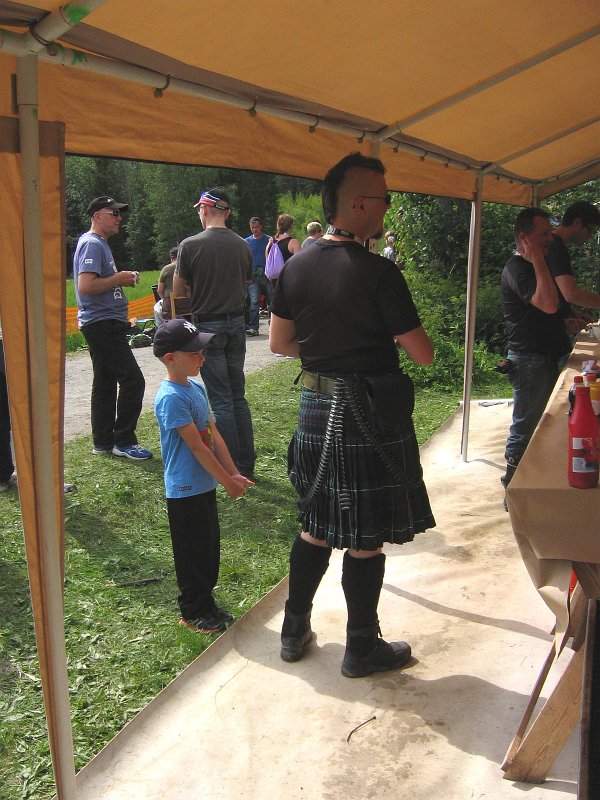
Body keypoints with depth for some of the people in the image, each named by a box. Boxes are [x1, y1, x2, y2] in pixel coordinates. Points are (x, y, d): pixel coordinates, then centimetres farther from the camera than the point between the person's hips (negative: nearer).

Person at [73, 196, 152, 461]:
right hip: (102, 323, -11)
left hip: (104, 324, 11)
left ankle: (103, 442, 18)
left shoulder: (99, 244, 20)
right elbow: (85, 287, -24)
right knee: (132, 379, -10)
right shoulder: (92, 244, -13)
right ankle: (123, 441, -3)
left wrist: (122, 279, 10)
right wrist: (119, 279, -14)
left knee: (105, 384, 12)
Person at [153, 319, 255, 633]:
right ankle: (193, 612, 22)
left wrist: (234, 474, 3)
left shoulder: (196, 388, 6)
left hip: (205, 485, 9)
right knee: (193, 553, 6)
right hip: (185, 490, -9)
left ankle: (206, 604, 33)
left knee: (210, 548, 18)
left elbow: (214, 435, 9)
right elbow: (196, 446, -21)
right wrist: (227, 481, -15)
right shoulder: (171, 397, -22)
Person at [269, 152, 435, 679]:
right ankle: (362, 648, 21)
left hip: (316, 408, 7)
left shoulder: (297, 267, 2)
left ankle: (295, 630, 31)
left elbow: (280, 342, 10)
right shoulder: (378, 273, -17)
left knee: (316, 527, 20)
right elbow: (424, 354, -12)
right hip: (370, 415, -6)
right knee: (366, 539, 6)